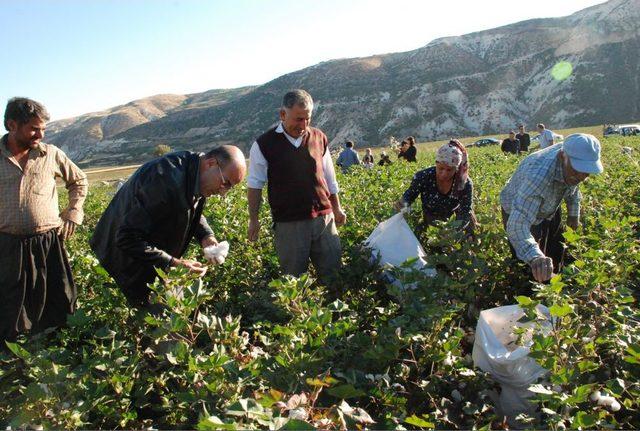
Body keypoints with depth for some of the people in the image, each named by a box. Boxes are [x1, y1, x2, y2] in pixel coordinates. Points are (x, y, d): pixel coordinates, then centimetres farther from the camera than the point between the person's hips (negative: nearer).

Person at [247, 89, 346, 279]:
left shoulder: (318, 138, 6)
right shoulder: (264, 144, -4)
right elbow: (255, 185, 3)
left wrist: (336, 208, 15)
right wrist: (253, 220, 1)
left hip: (324, 218, 3)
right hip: (288, 224, -3)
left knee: (333, 271, 8)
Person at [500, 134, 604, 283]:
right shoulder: (538, 175, -47)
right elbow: (517, 225, -56)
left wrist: (574, 214, 7)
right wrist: (535, 257, -71)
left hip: (550, 210, 7)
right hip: (518, 213, -7)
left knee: (556, 253, 24)